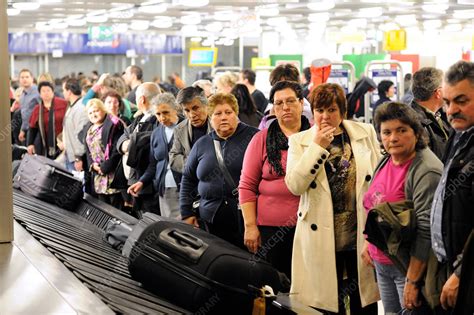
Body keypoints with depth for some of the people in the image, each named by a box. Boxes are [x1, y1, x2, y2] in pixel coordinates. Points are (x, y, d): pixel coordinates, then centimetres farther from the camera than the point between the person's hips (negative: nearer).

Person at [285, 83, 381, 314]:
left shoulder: (366, 133, 3)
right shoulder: (299, 141, 1)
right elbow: (294, 186, -12)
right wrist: (318, 146, -14)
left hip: (362, 234, 1)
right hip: (321, 239, -1)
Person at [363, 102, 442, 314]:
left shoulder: (426, 172, -21)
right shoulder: (385, 162, 5)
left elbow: (426, 231, -24)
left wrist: (412, 281, -24)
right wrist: (369, 245, 18)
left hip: (410, 266, -8)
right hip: (381, 263, 8)